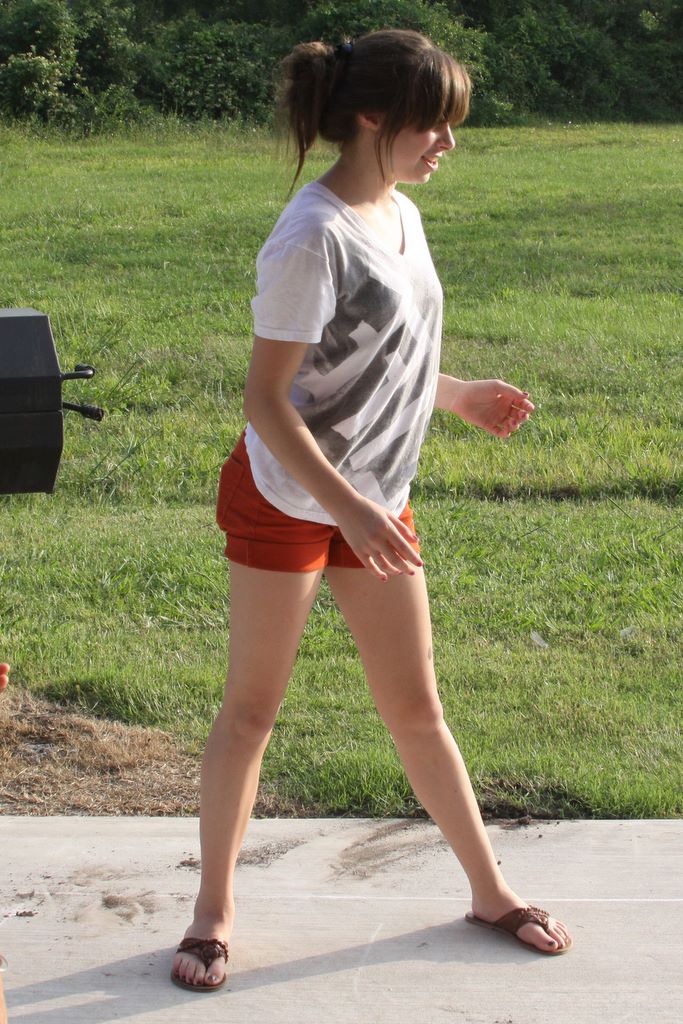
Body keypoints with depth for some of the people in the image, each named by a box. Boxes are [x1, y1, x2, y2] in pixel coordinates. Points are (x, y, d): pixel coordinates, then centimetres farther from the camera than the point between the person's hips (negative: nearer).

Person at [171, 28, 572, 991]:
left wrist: (458, 395, 23)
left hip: (375, 503, 7)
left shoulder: (401, 217, 4)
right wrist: (346, 508, -29)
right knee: (251, 709, 5)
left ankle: (489, 889, 26)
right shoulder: (314, 237, -22)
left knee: (416, 708, 15)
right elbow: (265, 397, -23)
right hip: (285, 502, -7)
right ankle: (214, 910, 20)